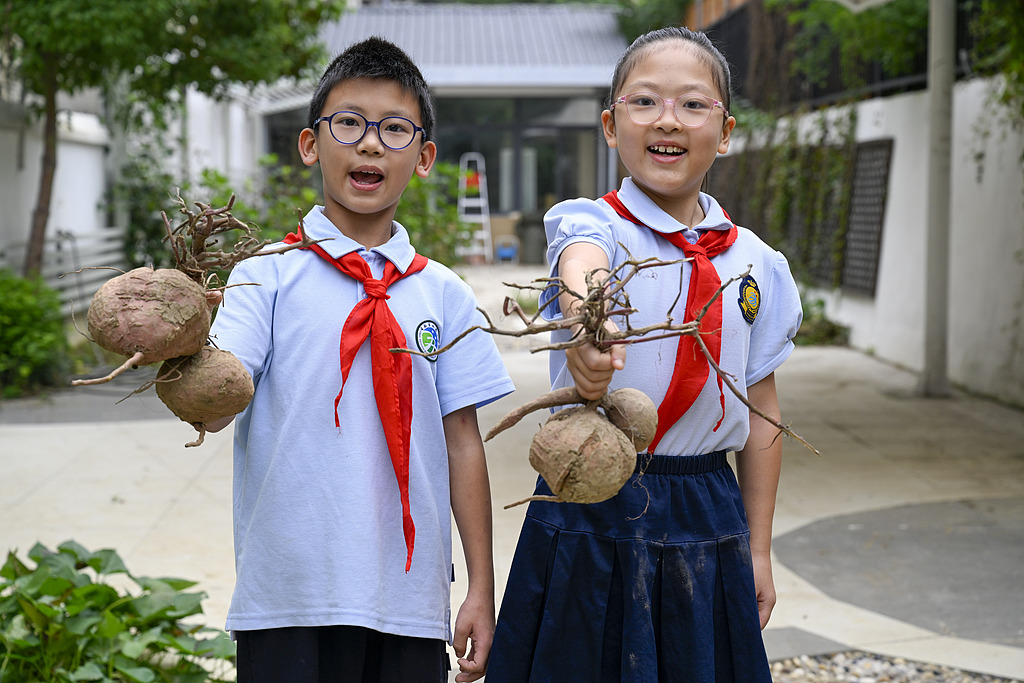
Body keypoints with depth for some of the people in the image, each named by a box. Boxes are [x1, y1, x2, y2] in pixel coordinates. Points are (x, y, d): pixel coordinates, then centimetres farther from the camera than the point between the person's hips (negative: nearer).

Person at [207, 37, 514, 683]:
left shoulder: (444, 294, 5)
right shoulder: (267, 277, -1)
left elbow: (461, 441, 7)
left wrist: (482, 588, 7)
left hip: (411, 599, 2)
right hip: (287, 600, -2)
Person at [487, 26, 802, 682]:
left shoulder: (758, 264, 5)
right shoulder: (591, 223, -6)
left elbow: (761, 411, 10)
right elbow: (584, 264, -32)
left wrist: (758, 550, 12)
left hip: (707, 517, 3)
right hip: (591, 515, -3)